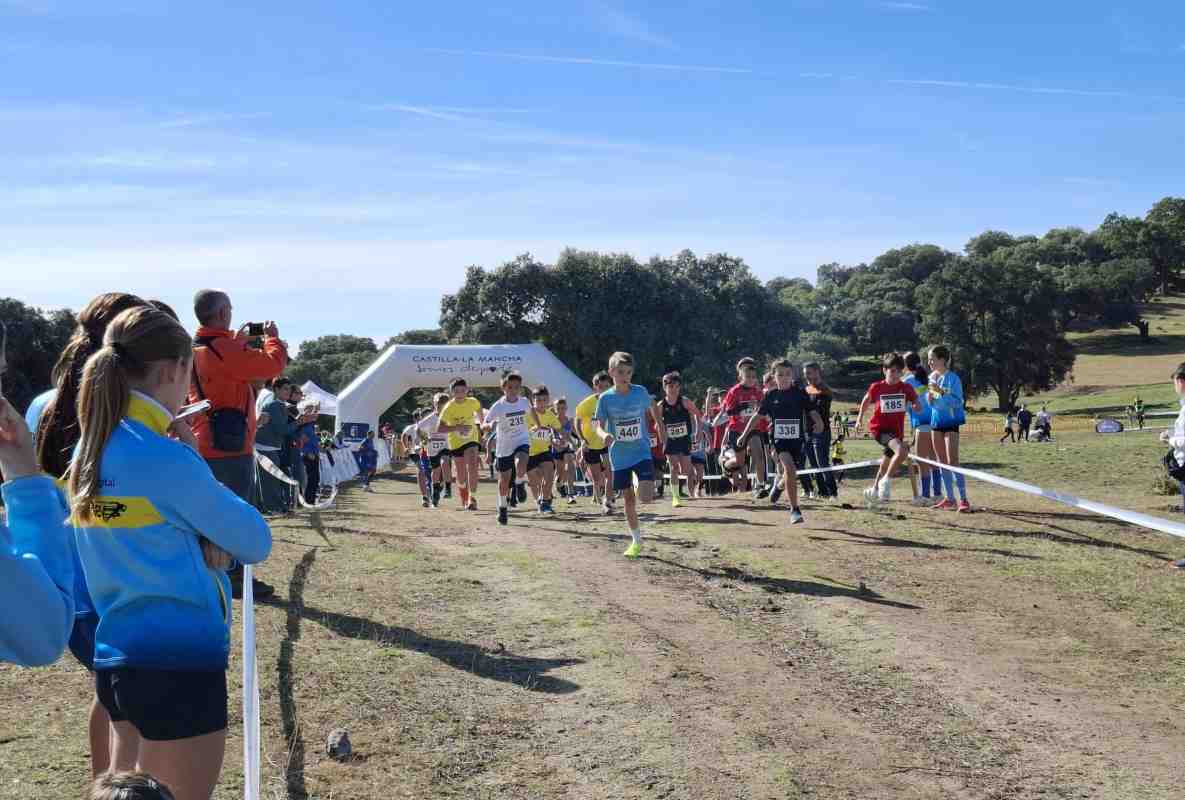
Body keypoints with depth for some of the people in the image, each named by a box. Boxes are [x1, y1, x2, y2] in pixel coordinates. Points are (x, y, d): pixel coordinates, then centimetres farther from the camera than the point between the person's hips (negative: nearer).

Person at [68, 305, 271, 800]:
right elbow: (256, 542, -9)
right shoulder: (165, 460, -19)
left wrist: (202, 540, -2)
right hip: (179, 664, -8)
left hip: (117, 660, 8)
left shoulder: (89, 453, 5)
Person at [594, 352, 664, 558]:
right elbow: (599, 425, -9)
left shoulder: (640, 392, -7)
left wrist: (659, 425, 15)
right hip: (619, 456, 1)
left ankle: (641, 485, 19)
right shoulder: (606, 398, -8)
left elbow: (652, 407, 14)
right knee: (628, 500, 8)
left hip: (641, 452, -1)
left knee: (646, 497, -18)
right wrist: (604, 435, -29)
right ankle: (636, 541, 25)